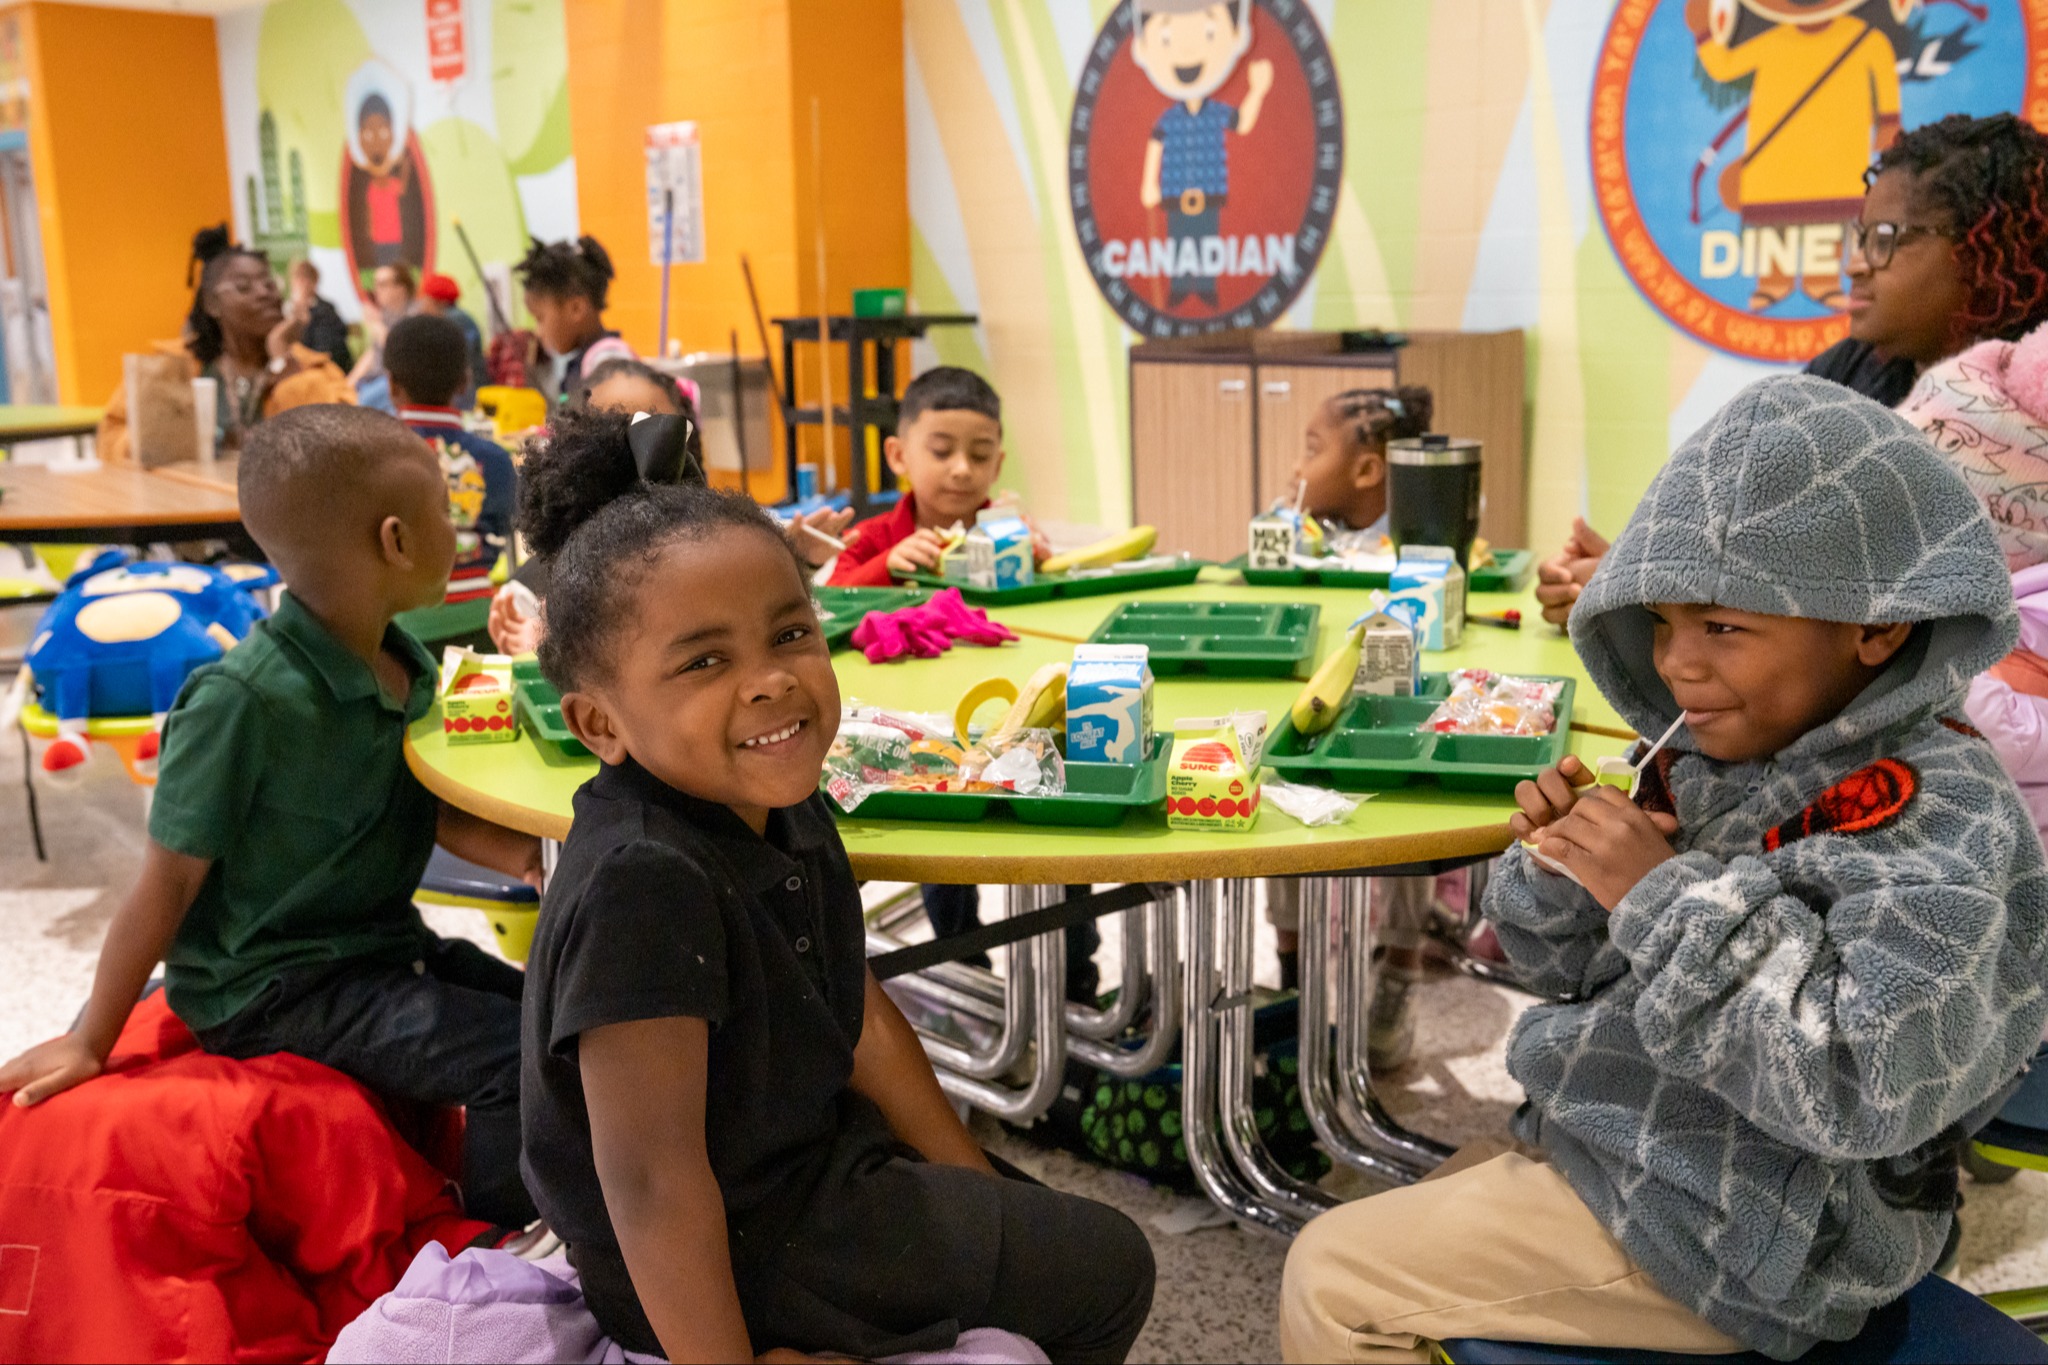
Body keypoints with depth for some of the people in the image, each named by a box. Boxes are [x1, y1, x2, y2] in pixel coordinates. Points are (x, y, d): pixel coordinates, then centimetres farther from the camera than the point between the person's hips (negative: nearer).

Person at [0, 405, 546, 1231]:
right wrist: (90, 1042, -5)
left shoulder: (404, 668, -1)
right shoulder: (242, 702, -24)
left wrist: (522, 856, -10)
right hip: (271, 986, -8)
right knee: (526, 1063, -21)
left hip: (380, 947, 8)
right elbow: (168, 884, -15)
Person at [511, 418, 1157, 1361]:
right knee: (1108, 1270, 3)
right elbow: (651, 1182, -30)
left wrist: (979, 1191, 11)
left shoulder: (785, 810, -5)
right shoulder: (641, 881, -33)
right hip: (731, 1260, -8)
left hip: (800, 1155, 8)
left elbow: (859, 1020, 6)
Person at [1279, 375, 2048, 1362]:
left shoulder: (1947, 832, -23)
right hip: (1615, 1138, 8)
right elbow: (1577, 974, 8)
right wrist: (1560, 869, -14)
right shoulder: (1708, 762, 0)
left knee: (1330, 1282, -6)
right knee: (1376, 1240, 21)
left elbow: (1862, 1091, -33)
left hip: (1731, 1233, -8)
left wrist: (1667, 898, -29)